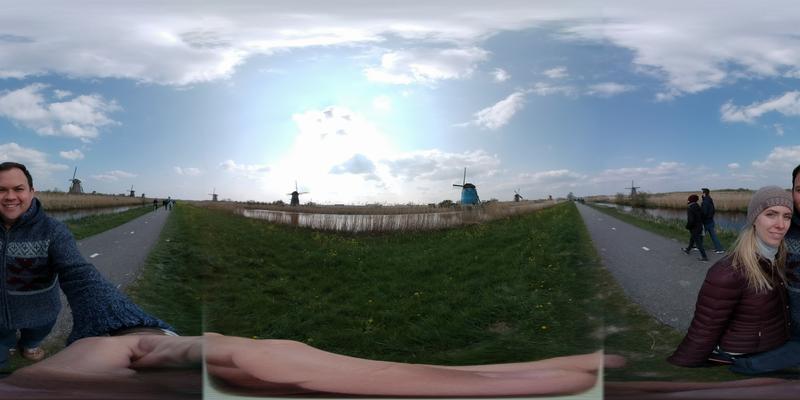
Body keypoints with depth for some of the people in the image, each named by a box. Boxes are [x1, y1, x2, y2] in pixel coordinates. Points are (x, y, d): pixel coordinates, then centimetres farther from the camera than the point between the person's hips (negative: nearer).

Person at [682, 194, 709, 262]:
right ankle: (688, 249, 48)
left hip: (694, 229, -9)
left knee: (698, 243, -1)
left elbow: (690, 220, -30)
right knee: (692, 240, 28)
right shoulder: (697, 207, 1)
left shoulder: (690, 209, -25)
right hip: (699, 227, 9)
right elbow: (702, 216, 10)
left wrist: (687, 226, -14)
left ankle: (704, 257, 2)